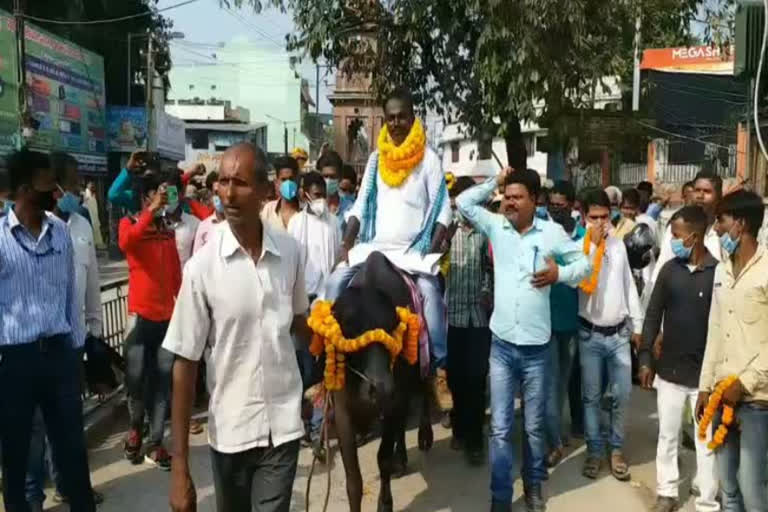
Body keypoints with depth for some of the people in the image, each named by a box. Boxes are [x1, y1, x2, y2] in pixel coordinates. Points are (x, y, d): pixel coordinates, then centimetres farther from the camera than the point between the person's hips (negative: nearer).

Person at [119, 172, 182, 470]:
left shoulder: (168, 230, 13)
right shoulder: (129, 224, -2)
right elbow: (125, 242, -27)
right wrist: (152, 210, -28)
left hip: (168, 315, 4)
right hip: (140, 314, -4)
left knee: (163, 381, 4)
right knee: (136, 378, 2)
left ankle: (155, 443, 12)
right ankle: (136, 428, 29)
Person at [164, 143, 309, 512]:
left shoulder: (290, 252, -6)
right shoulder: (202, 266, -13)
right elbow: (185, 363, -11)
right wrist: (180, 465, -11)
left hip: (283, 425, 1)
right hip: (229, 430, 0)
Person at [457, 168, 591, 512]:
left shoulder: (551, 231, -3)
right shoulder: (495, 226, 3)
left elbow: (584, 262, 5)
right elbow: (464, 202, 6)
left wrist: (560, 273, -13)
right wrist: (494, 182, 4)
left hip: (536, 347, -1)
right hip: (501, 345, 1)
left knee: (534, 426, 15)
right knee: (500, 428, 4)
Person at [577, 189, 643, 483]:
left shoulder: (619, 246, 5)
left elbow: (628, 285, 12)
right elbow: (581, 281, -23)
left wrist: (637, 324, 11)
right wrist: (594, 245, -20)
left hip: (619, 333, 3)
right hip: (590, 334, -3)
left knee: (622, 395, 5)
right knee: (591, 396, 6)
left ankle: (616, 448, 22)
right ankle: (594, 449, 21)